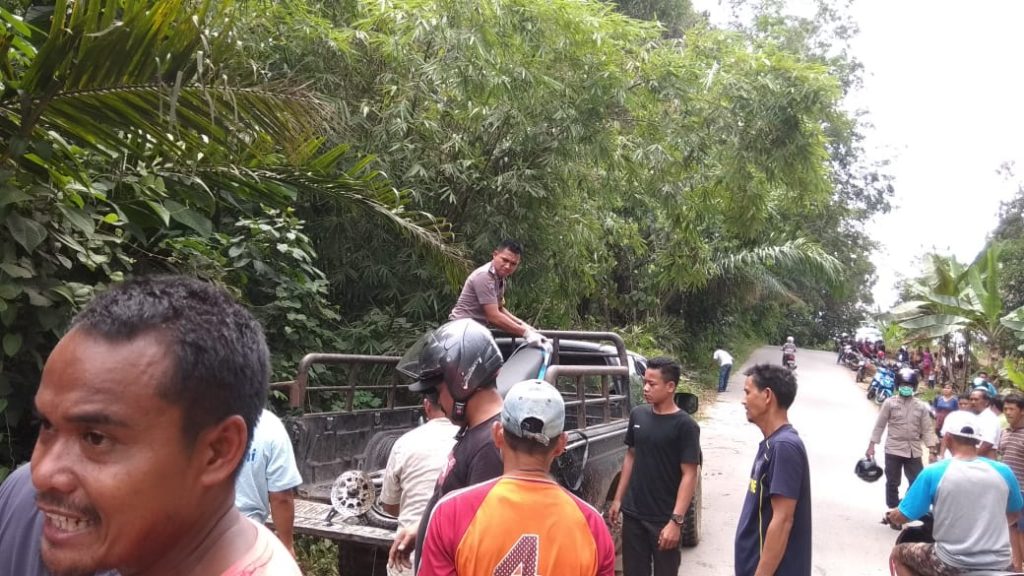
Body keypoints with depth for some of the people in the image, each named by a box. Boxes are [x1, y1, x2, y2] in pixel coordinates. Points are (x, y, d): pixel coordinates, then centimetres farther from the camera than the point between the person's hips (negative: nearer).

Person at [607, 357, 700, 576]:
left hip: (664, 519, -5)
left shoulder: (685, 425, -13)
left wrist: (676, 520, -20)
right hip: (633, 514, 5)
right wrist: (618, 499, 12)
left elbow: (689, 475, -14)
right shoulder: (637, 415, 3)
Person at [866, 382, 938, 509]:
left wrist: (933, 451, -3)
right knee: (892, 483, 4)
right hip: (893, 449, -2)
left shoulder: (921, 406, 5)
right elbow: (879, 425, 0)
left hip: (914, 451, 2)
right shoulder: (889, 403, -2)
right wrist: (871, 446, -3)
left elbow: (927, 429, 5)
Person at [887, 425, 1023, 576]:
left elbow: (902, 517, -7)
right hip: (998, 563, 4)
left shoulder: (933, 472, -12)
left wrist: (891, 516, 16)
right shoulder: (1003, 471, -2)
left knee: (897, 555, 22)